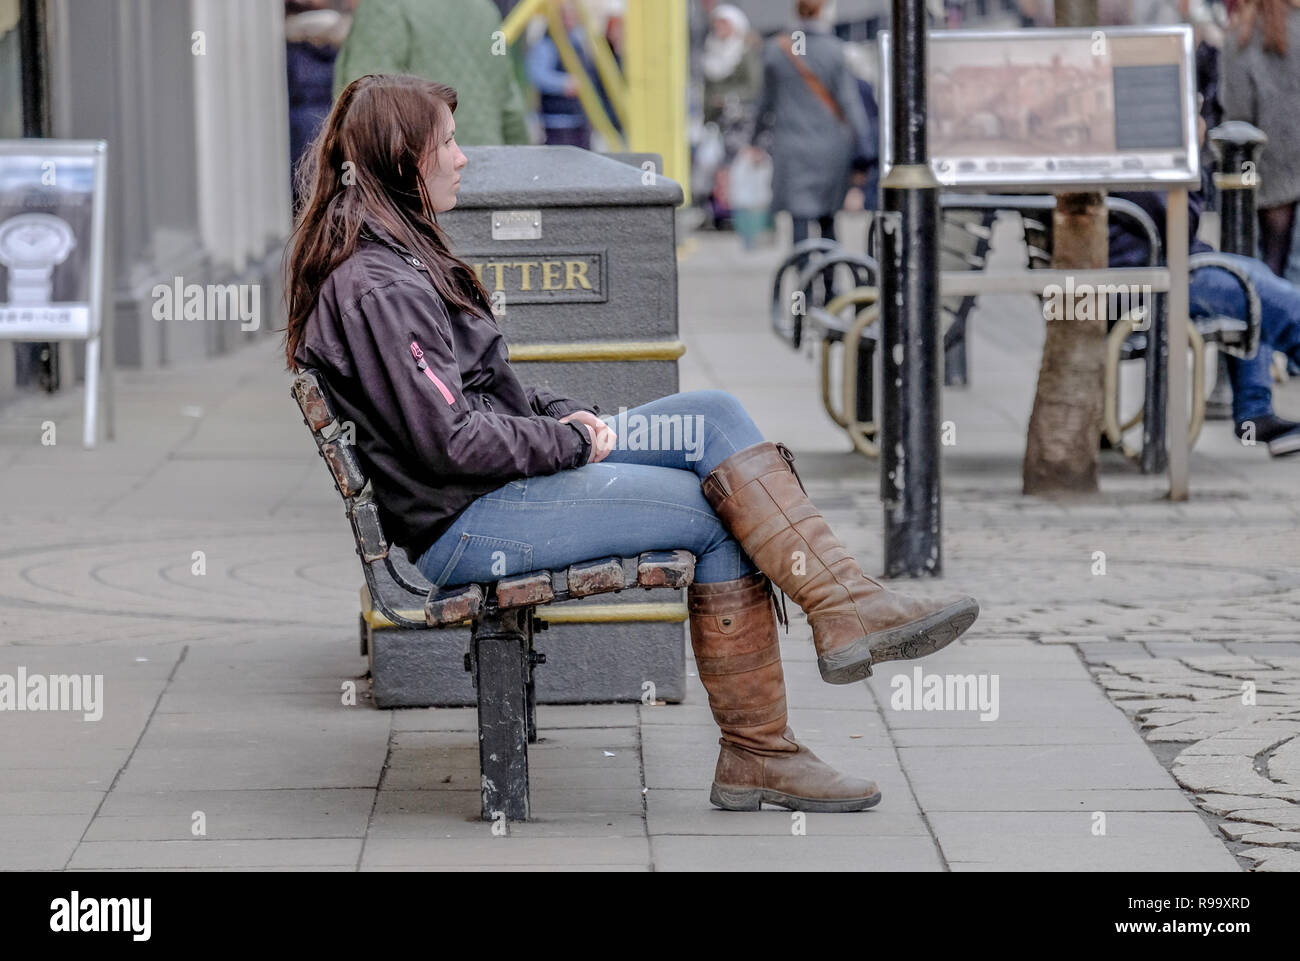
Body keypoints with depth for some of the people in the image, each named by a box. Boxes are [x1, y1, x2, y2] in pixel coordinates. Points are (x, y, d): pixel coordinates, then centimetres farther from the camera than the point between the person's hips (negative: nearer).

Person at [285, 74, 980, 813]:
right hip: (462, 526, -10)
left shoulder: (399, 254, 16)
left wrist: (563, 414, 5)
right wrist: (570, 441, -11)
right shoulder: (375, 288, -19)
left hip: (510, 472, 10)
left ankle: (849, 607, -8)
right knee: (716, 513, -10)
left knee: (714, 415, -3)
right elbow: (450, 440, -23)